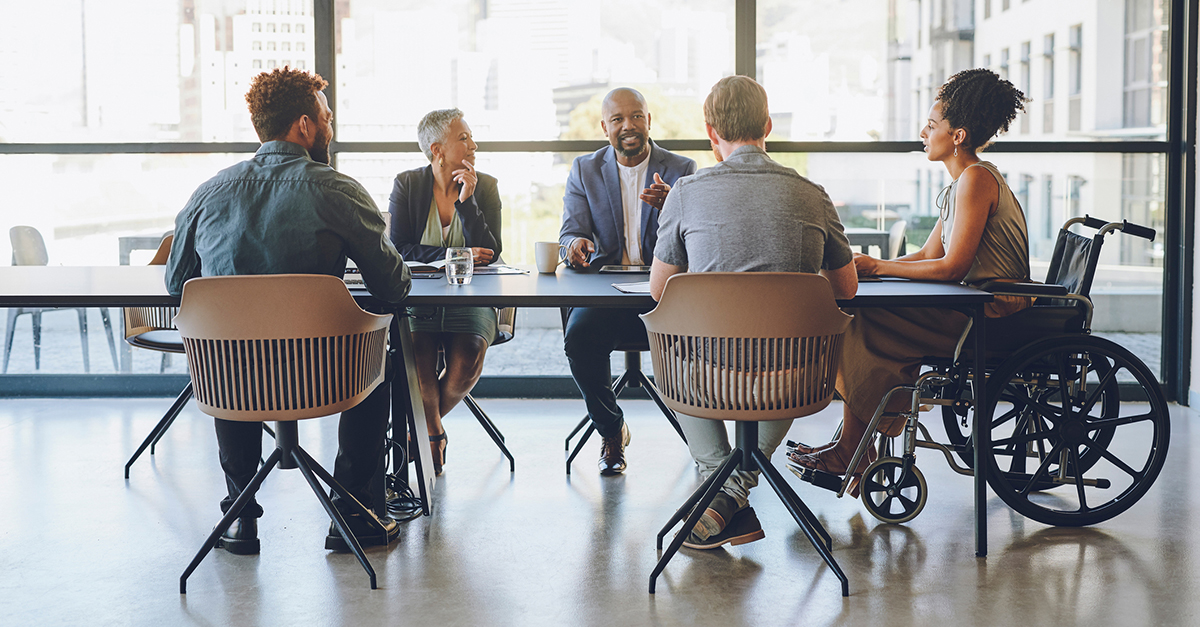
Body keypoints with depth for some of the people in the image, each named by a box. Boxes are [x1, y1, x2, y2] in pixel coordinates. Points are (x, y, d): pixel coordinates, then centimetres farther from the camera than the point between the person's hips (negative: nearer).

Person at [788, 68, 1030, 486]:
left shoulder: (977, 179, -15)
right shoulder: (964, 182, 17)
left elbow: (952, 267, -21)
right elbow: (928, 255, 15)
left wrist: (877, 268, -14)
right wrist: (868, 267, 1)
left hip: (992, 317, -10)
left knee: (868, 327, -13)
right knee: (868, 314, 2)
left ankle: (852, 453, -4)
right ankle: (853, 449, 1)